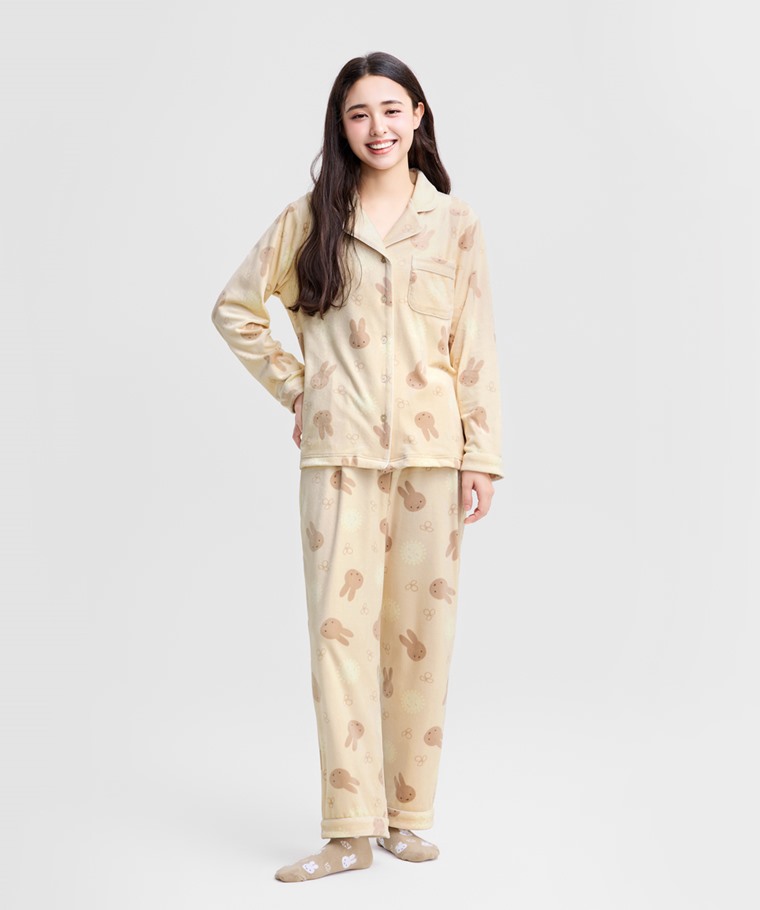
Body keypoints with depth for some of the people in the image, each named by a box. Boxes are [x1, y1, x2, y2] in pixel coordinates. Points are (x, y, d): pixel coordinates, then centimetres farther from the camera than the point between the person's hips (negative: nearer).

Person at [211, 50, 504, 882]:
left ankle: (408, 813, 18)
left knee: (421, 630, 5)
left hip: (430, 451, 0)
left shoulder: (454, 223, 6)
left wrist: (483, 455, -1)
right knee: (340, 627, -3)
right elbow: (236, 307, 14)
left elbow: (475, 348, 4)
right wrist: (292, 386, 6)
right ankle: (350, 830, 4)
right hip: (339, 452, 0)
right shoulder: (310, 219, 6)